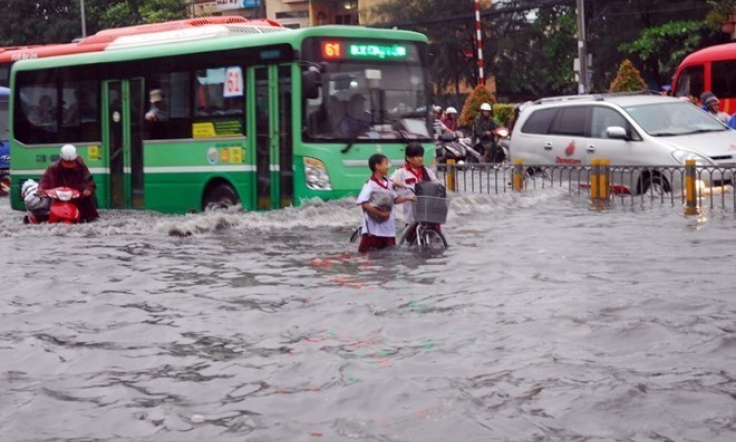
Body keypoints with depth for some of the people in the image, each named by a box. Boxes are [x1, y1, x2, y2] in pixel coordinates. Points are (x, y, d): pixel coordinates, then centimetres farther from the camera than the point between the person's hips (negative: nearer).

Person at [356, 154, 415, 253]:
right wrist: (380, 213, -24)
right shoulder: (370, 184, -15)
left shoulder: (388, 183, 10)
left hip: (388, 227, 8)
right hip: (374, 228, -8)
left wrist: (407, 198, 6)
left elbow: (394, 199, 22)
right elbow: (363, 203, -25)